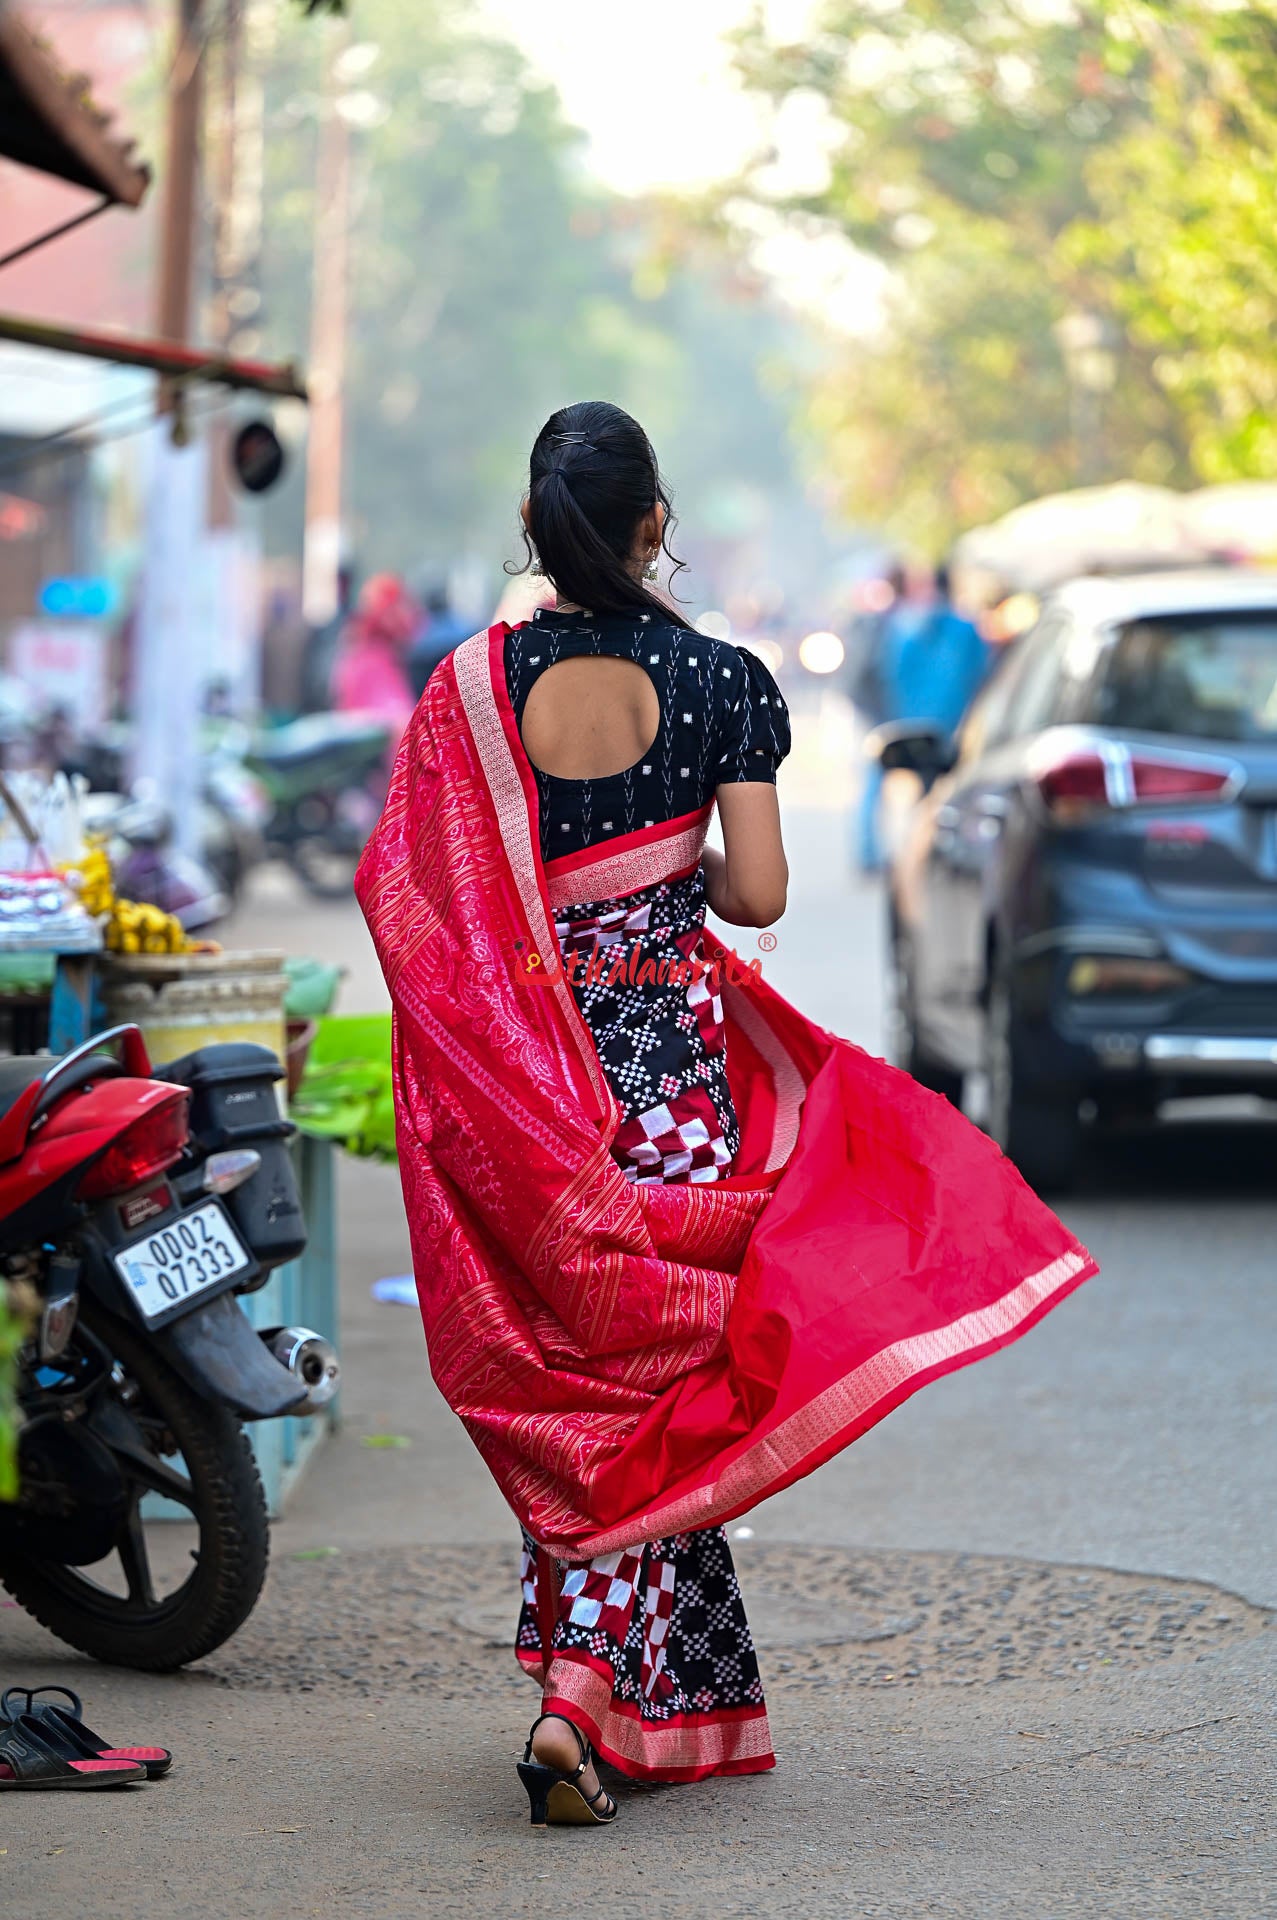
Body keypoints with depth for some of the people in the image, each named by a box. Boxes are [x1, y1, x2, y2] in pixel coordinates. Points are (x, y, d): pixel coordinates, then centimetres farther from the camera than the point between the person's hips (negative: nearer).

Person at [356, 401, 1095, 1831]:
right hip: (672, 1055, -2)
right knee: (644, 1370, 5)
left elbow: (403, 893, -4)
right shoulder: (719, 682, -6)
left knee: (574, 1377, 14)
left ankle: (686, 1705, 25)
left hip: (519, 1068, 2)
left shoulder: (468, 689, -3)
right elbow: (758, 893, -8)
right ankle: (585, 1690, -10)